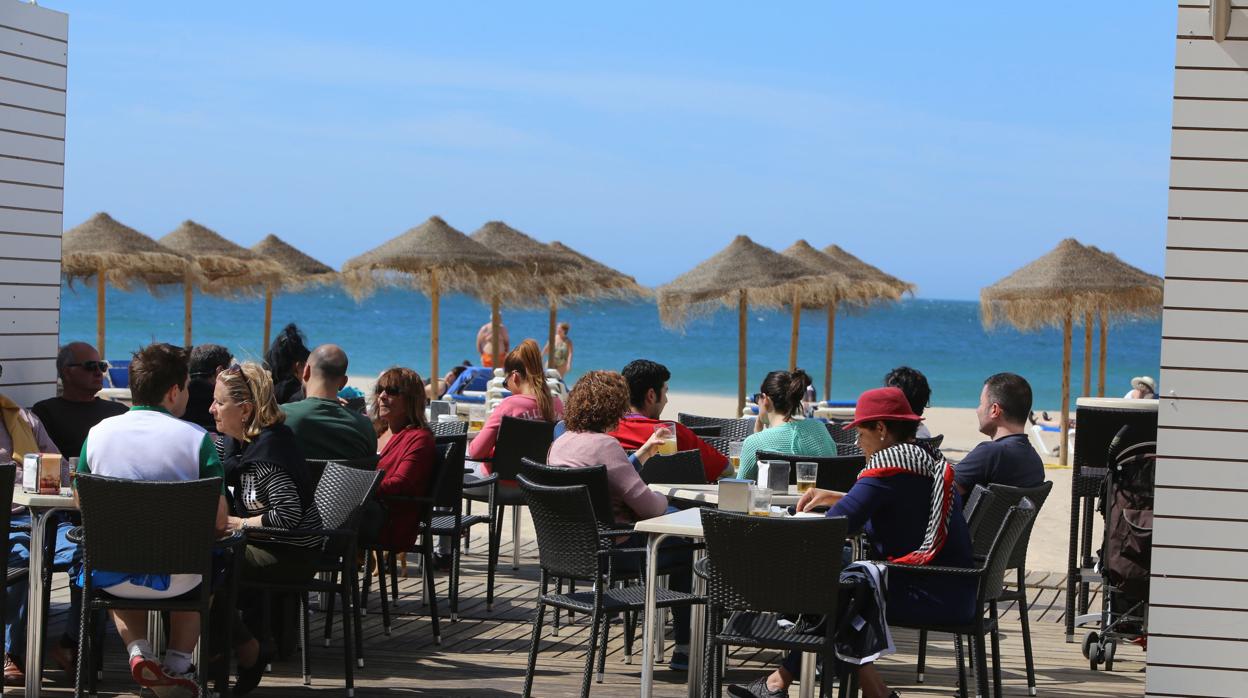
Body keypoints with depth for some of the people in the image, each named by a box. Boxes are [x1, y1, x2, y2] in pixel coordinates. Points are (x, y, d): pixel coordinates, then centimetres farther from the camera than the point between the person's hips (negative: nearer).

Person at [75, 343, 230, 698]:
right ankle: (178, 665, 23)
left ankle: (138, 650, 17)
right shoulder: (197, 438, -10)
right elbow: (218, 521, -10)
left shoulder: (97, 433, -2)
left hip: (109, 578, 1)